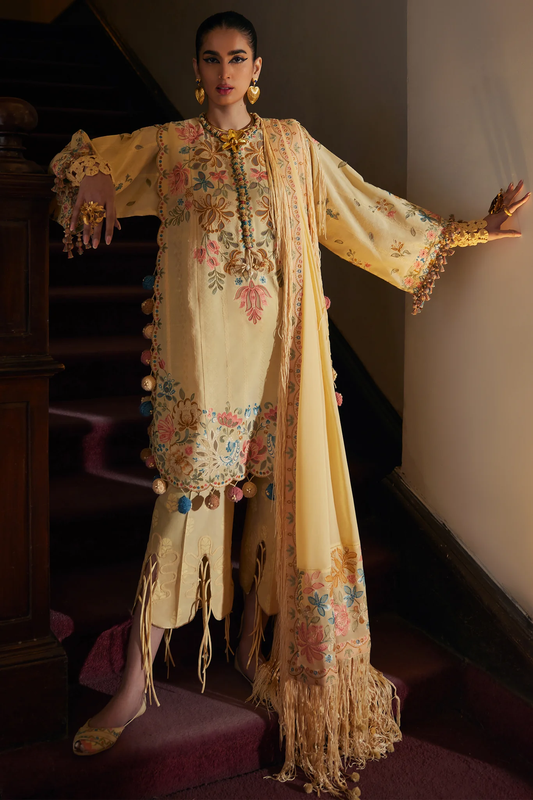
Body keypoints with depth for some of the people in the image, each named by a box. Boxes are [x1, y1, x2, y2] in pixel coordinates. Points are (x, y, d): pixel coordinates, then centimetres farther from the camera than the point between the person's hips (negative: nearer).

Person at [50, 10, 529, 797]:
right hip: (199, 351, -2)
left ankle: (254, 645, 25)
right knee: (187, 499, -5)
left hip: (276, 348, 2)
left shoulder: (292, 144, 13)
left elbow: (371, 209, 16)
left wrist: (469, 227, 15)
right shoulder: (168, 144, 10)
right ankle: (136, 683, 4)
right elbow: (86, 158, 25)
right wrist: (91, 178, 6)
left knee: (272, 494, 5)